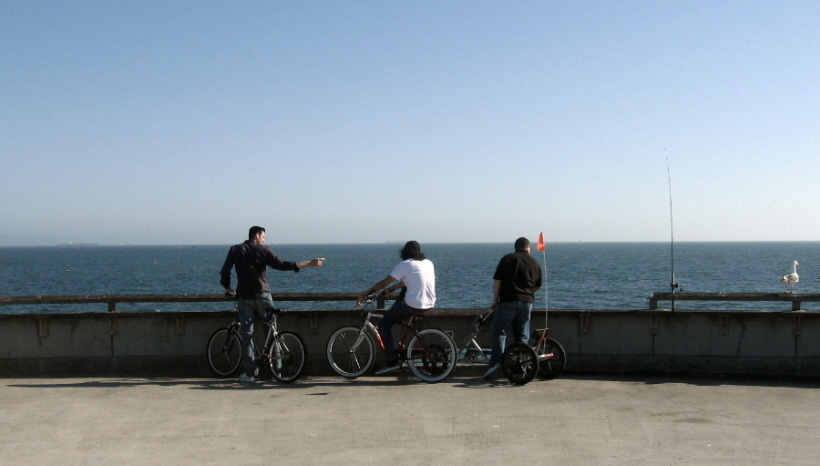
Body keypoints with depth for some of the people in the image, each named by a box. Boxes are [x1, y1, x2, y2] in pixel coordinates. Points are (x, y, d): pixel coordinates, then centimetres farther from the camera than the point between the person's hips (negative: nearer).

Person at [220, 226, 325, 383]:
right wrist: (308, 264, -8)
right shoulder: (263, 249, 0)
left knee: (246, 334, 4)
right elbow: (281, 264, -9)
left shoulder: (235, 250, 6)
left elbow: (225, 271, 2)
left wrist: (227, 287, 20)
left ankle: (248, 373, 0)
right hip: (262, 295, -1)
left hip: (244, 297, 1)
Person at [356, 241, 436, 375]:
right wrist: (391, 289, 31)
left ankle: (392, 362, -3)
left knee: (384, 324, 5)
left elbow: (383, 283, -4)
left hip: (413, 305, -7)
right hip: (429, 305, 8)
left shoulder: (405, 265, -6)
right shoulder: (428, 263, 15)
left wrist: (364, 294, 4)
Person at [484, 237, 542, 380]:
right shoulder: (535, 263, 11)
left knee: (499, 332, 0)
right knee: (522, 336, 9)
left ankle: (496, 362, -15)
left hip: (508, 301, -3)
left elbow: (497, 280, -3)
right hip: (527, 302, 3)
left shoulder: (507, 259, 2)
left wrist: (495, 300, 2)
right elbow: (537, 286, 17)